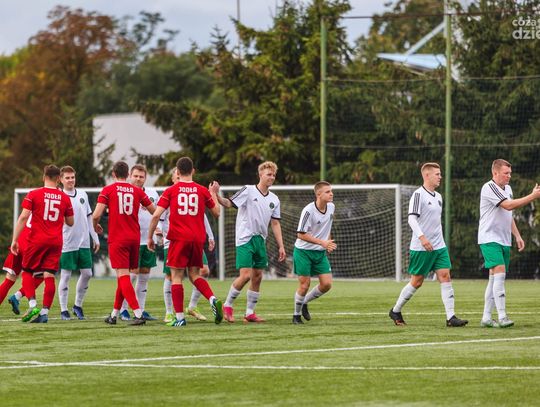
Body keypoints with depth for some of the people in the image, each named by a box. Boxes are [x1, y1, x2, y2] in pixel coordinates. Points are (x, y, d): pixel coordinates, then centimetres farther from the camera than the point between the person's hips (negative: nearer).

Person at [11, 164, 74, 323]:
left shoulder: (33, 195, -4)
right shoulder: (65, 198, 5)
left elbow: (23, 217, -9)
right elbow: (70, 222, 14)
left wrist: (15, 240, -6)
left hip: (36, 240, -2)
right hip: (56, 242, 2)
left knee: (27, 272, 10)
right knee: (49, 276, 1)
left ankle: (32, 305, -8)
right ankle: (45, 312, -4)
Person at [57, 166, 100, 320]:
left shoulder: (82, 195, 9)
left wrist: (95, 238, 14)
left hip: (84, 242, 5)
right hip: (67, 243, -5)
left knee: (87, 273, 5)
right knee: (65, 275, 0)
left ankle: (78, 305, 20)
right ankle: (63, 310, 7)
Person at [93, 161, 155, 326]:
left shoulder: (108, 190, -3)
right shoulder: (137, 191, 7)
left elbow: (96, 215, -11)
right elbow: (154, 212, 13)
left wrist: (96, 226, 11)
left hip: (117, 239, -4)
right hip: (134, 238, 4)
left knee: (123, 276, -8)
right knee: (123, 276, 15)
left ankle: (138, 314, -22)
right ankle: (114, 314, 24)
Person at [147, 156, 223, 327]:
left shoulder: (170, 191, -1)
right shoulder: (202, 191, 5)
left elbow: (156, 215, -7)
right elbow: (216, 212, 17)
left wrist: (150, 237, 3)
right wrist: (214, 194, 33)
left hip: (178, 238, -3)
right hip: (198, 239, 3)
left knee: (176, 277, 2)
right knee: (195, 275, 14)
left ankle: (180, 317, -4)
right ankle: (213, 300, -12)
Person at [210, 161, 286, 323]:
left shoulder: (274, 199, 9)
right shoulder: (248, 191, -7)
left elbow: (275, 223, 13)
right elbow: (229, 203, -8)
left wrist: (281, 246, 9)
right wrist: (216, 195, -28)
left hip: (260, 240, 6)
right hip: (245, 238, -6)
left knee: (257, 276, 5)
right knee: (245, 275, -15)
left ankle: (250, 313, 14)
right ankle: (227, 305, 4)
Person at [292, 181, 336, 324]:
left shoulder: (331, 207, 0)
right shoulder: (308, 211, -21)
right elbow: (301, 234, -19)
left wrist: (328, 243, 13)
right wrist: (322, 242, -24)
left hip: (320, 252, 6)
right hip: (304, 252, -6)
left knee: (327, 284, -3)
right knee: (304, 284, -4)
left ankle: (305, 302, 22)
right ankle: (297, 314, 17)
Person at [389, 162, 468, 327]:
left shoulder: (438, 196, 15)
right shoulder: (418, 195, -11)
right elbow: (412, 219, -19)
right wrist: (422, 237, -29)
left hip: (439, 246, 7)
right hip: (421, 247, -7)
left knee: (445, 276, -6)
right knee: (417, 281, 1)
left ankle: (451, 317, -10)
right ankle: (395, 311, 19)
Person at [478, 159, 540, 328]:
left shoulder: (507, 188, 16)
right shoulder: (489, 188, -13)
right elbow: (508, 205, -23)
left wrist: (517, 236, 18)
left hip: (504, 241, 9)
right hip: (489, 239, -9)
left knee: (495, 278, 7)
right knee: (499, 273, -19)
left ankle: (486, 318, 10)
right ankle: (502, 317, -23)